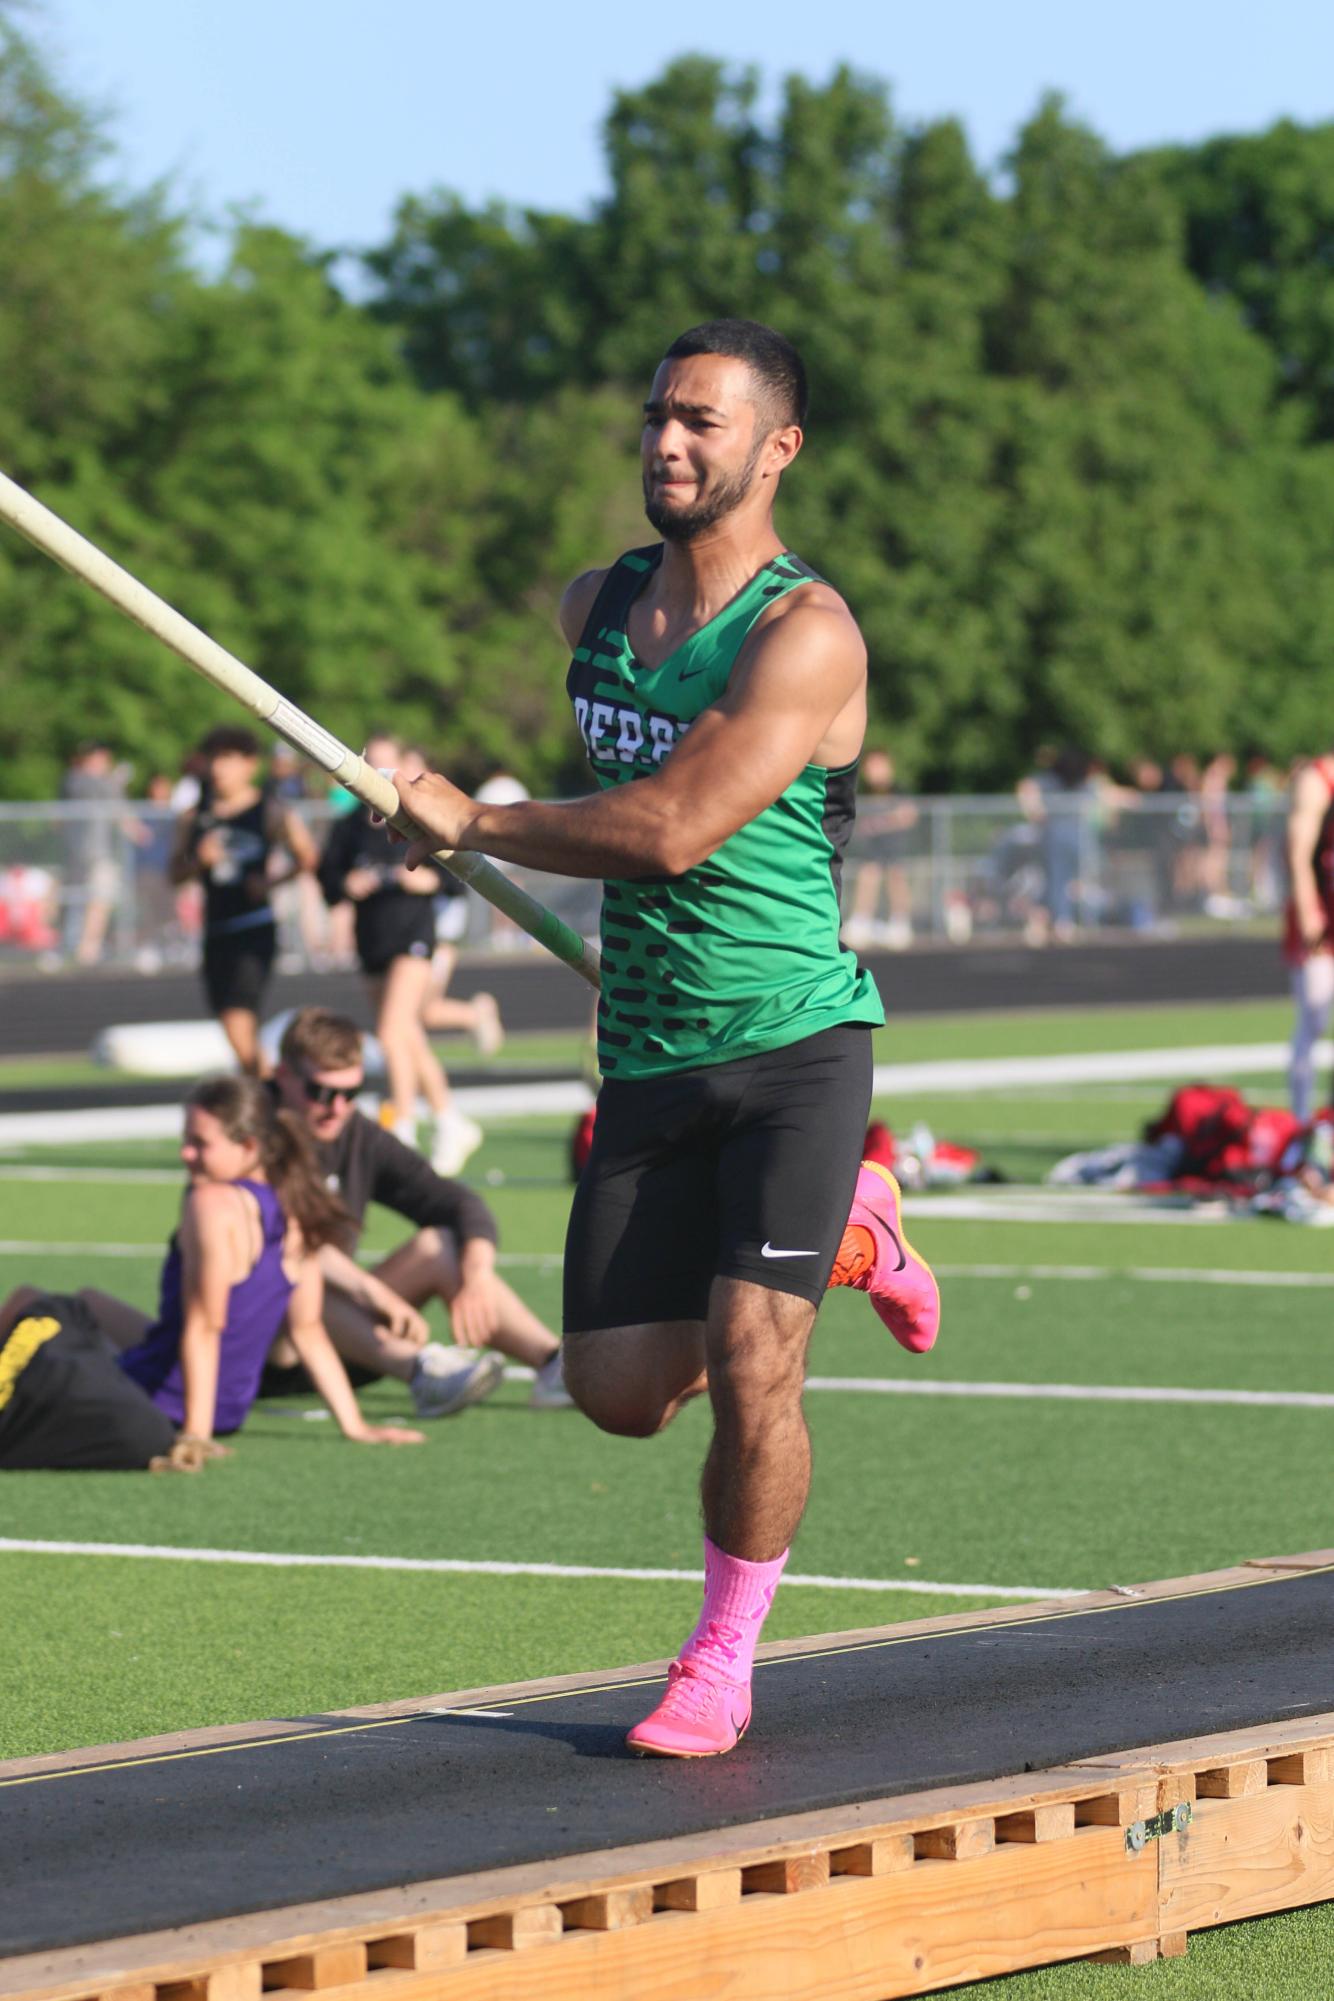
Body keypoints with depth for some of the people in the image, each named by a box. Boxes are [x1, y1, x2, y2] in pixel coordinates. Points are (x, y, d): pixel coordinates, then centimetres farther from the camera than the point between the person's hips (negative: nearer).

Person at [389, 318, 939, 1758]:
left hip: (794, 1045, -7)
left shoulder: (805, 634, -15)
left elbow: (672, 830, -24)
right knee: (621, 1393, 5)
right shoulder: (595, 608, 8)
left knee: (748, 1364, -17)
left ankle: (723, 1665, 3)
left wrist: (470, 824, -14)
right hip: (647, 1057, 7)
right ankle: (844, 1237, 31)